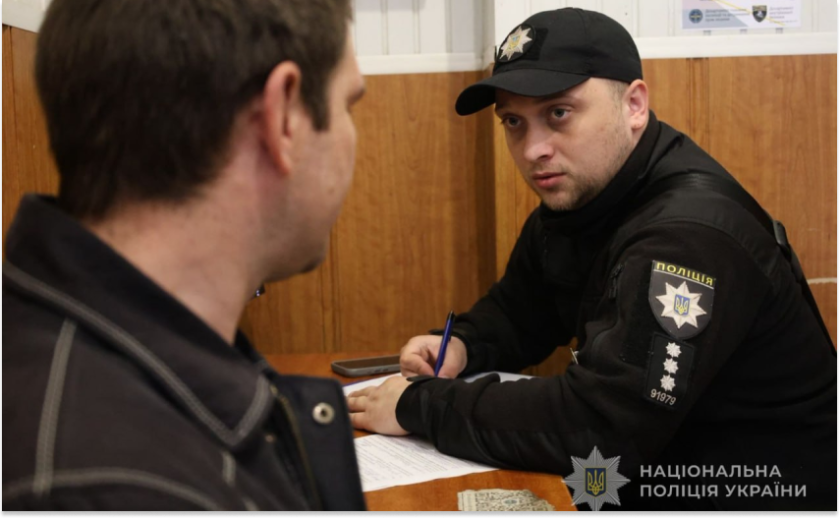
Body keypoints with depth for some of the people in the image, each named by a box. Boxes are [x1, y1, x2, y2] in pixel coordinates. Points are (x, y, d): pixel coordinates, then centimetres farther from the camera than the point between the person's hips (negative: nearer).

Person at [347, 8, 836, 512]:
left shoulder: (690, 234, -26)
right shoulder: (571, 198, 2)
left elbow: (592, 426, -31)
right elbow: (516, 313, 16)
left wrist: (421, 406, -21)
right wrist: (459, 346, -5)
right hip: (650, 476, 7)